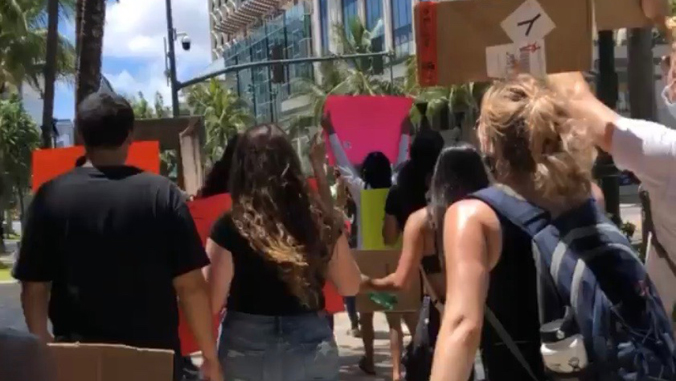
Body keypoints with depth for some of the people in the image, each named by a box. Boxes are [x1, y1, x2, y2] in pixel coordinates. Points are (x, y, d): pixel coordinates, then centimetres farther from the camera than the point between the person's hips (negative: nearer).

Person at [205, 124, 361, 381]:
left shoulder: (230, 228, -12)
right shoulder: (320, 220, -3)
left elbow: (212, 302, -11)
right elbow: (350, 287, 8)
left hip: (247, 350, -2)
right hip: (311, 346, 3)